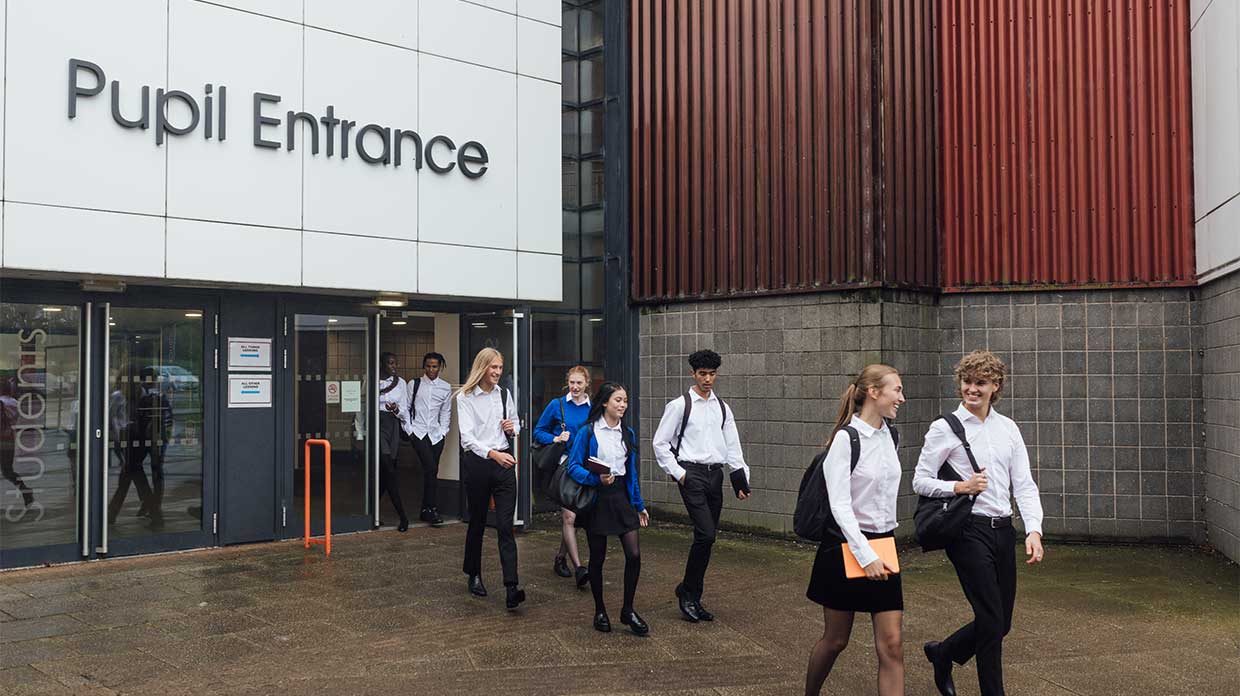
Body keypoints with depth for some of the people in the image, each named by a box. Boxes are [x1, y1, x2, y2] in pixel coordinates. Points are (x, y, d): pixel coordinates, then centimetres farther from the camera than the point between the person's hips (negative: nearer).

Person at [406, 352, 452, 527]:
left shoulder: (445, 387, 11)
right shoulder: (414, 384, 5)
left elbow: (446, 412, 14)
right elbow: (406, 408, 6)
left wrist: (443, 431, 4)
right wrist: (409, 430, -1)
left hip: (436, 434, 3)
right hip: (418, 432, -3)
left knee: (431, 471, 5)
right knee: (431, 468, -17)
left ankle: (426, 511, 14)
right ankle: (433, 510, -12)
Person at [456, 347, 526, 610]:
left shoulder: (504, 394, 8)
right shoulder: (465, 397, -6)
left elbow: (516, 425, 22)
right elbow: (467, 436, -17)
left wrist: (512, 429, -3)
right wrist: (492, 453, -32)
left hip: (504, 462, 2)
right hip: (476, 462, -2)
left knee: (505, 526, -7)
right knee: (477, 522, 12)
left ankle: (512, 587, -14)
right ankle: (474, 575, 33)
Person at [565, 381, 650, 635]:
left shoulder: (628, 433, 10)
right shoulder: (588, 431, -6)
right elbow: (573, 467, -8)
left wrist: (639, 505, 17)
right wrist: (597, 479, -23)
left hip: (621, 495, 4)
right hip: (597, 499, -4)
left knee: (634, 554, -7)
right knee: (598, 557, 6)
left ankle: (627, 611, 9)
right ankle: (600, 611, 24)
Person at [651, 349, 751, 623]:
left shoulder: (722, 408, 13)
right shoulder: (680, 405, -2)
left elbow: (733, 446, 13)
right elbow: (660, 442, -1)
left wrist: (741, 477, 3)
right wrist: (677, 472, -6)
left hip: (715, 474, 5)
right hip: (692, 473, -5)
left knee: (706, 538, 7)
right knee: (706, 534, -16)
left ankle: (693, 600, 18)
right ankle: (687, 590, 3)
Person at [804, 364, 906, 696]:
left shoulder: (890, 436, 6)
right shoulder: (846, 438, -16)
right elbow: (839, 504, -19)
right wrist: (865, 555, -23)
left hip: (883, 544, 6)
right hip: (847, 544, -6)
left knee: (891, 644, -1)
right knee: (835, 640, 10)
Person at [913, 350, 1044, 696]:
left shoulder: (1008, 428, 11)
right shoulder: (945, 428, -4)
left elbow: (1024, 485, 8)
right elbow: (920, 482, -2)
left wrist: (1034, 530, -5)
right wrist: (961, 487, -16)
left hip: (1003, 530, 6)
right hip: (969, 531, -6)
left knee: (1001, 623, 12)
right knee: (992, 620, -7)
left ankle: (943, 653, 36)